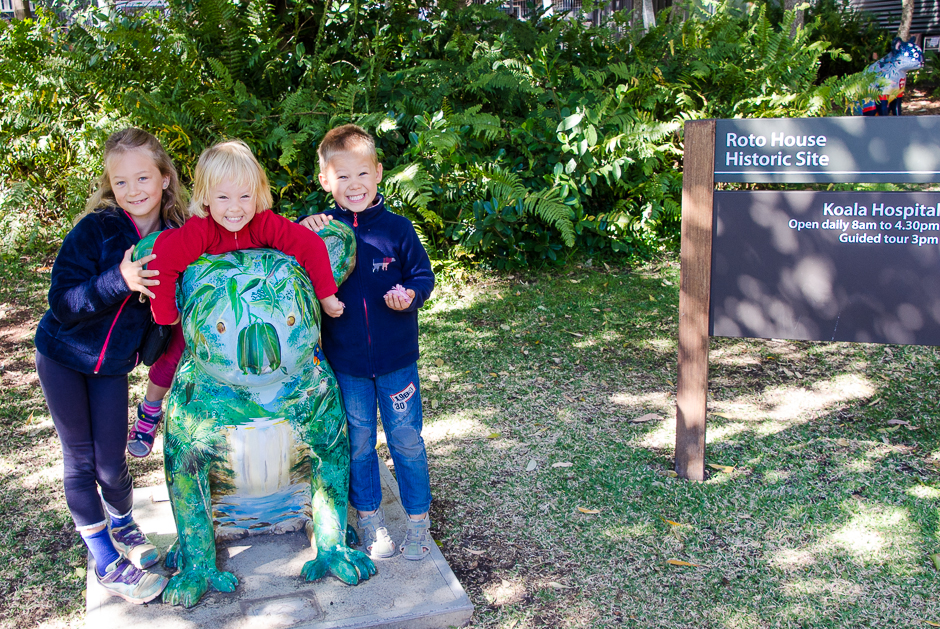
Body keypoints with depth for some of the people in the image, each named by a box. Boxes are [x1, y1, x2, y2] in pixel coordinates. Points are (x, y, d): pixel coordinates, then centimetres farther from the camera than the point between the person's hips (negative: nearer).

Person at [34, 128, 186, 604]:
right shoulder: (94, 229, -20)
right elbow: (62, 304, -24)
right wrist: (118, 280, -36)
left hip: (113, 366, 2)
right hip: (63, 357, -2)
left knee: (111, 464, 4)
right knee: (80, 460, 6)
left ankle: (123, 524, 36)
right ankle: (105, 560, 21)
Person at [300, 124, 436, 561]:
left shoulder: (396, 228, -7)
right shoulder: (321, 228, -5)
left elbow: (423, 275, -2)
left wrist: (410, 295, -24)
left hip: (397, 359, -1)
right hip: (345, 362, 1)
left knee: (406, 440, 10)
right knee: (358, 443, 14)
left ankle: (419, 519, 28)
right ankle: (369, 518, 33)